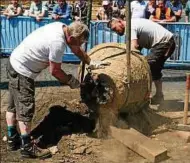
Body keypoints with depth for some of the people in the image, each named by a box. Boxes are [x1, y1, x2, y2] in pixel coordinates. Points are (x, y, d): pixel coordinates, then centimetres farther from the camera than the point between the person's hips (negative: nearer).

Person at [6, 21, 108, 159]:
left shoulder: (62, 27, -2)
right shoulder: (58, 42, -29)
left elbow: (76, 49, 14)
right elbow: (55, 71, -17)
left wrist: (91, 63, 15)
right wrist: (71, 81, -3)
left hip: (15, 63, 10)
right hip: (22, 71, -10)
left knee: (15, 105, 18)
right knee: (26, 109, -1)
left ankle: (13, 140, 32)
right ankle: (27, 147, 10)